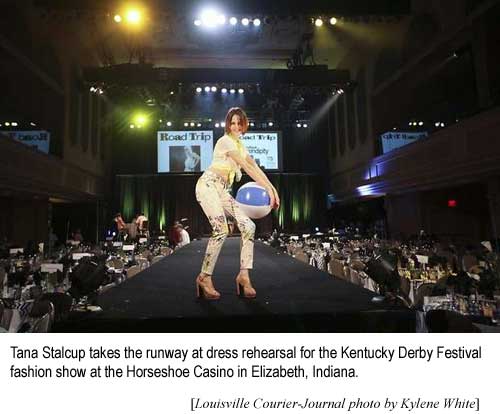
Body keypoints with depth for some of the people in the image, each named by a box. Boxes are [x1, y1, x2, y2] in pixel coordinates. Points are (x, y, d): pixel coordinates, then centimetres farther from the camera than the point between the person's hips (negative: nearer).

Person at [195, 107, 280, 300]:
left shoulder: (240, 145, 20)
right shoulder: (225, 141, -7)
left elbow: (255, 167, 12)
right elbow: (246, 167, -15)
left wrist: (272, 188, 0)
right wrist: (268, 189, -17)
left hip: (223, 190, 8)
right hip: (209, 185, -8)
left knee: (248, 226, -4)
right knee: (221, 230, -23)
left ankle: (244, 274, -1)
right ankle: (204, 277, -9)